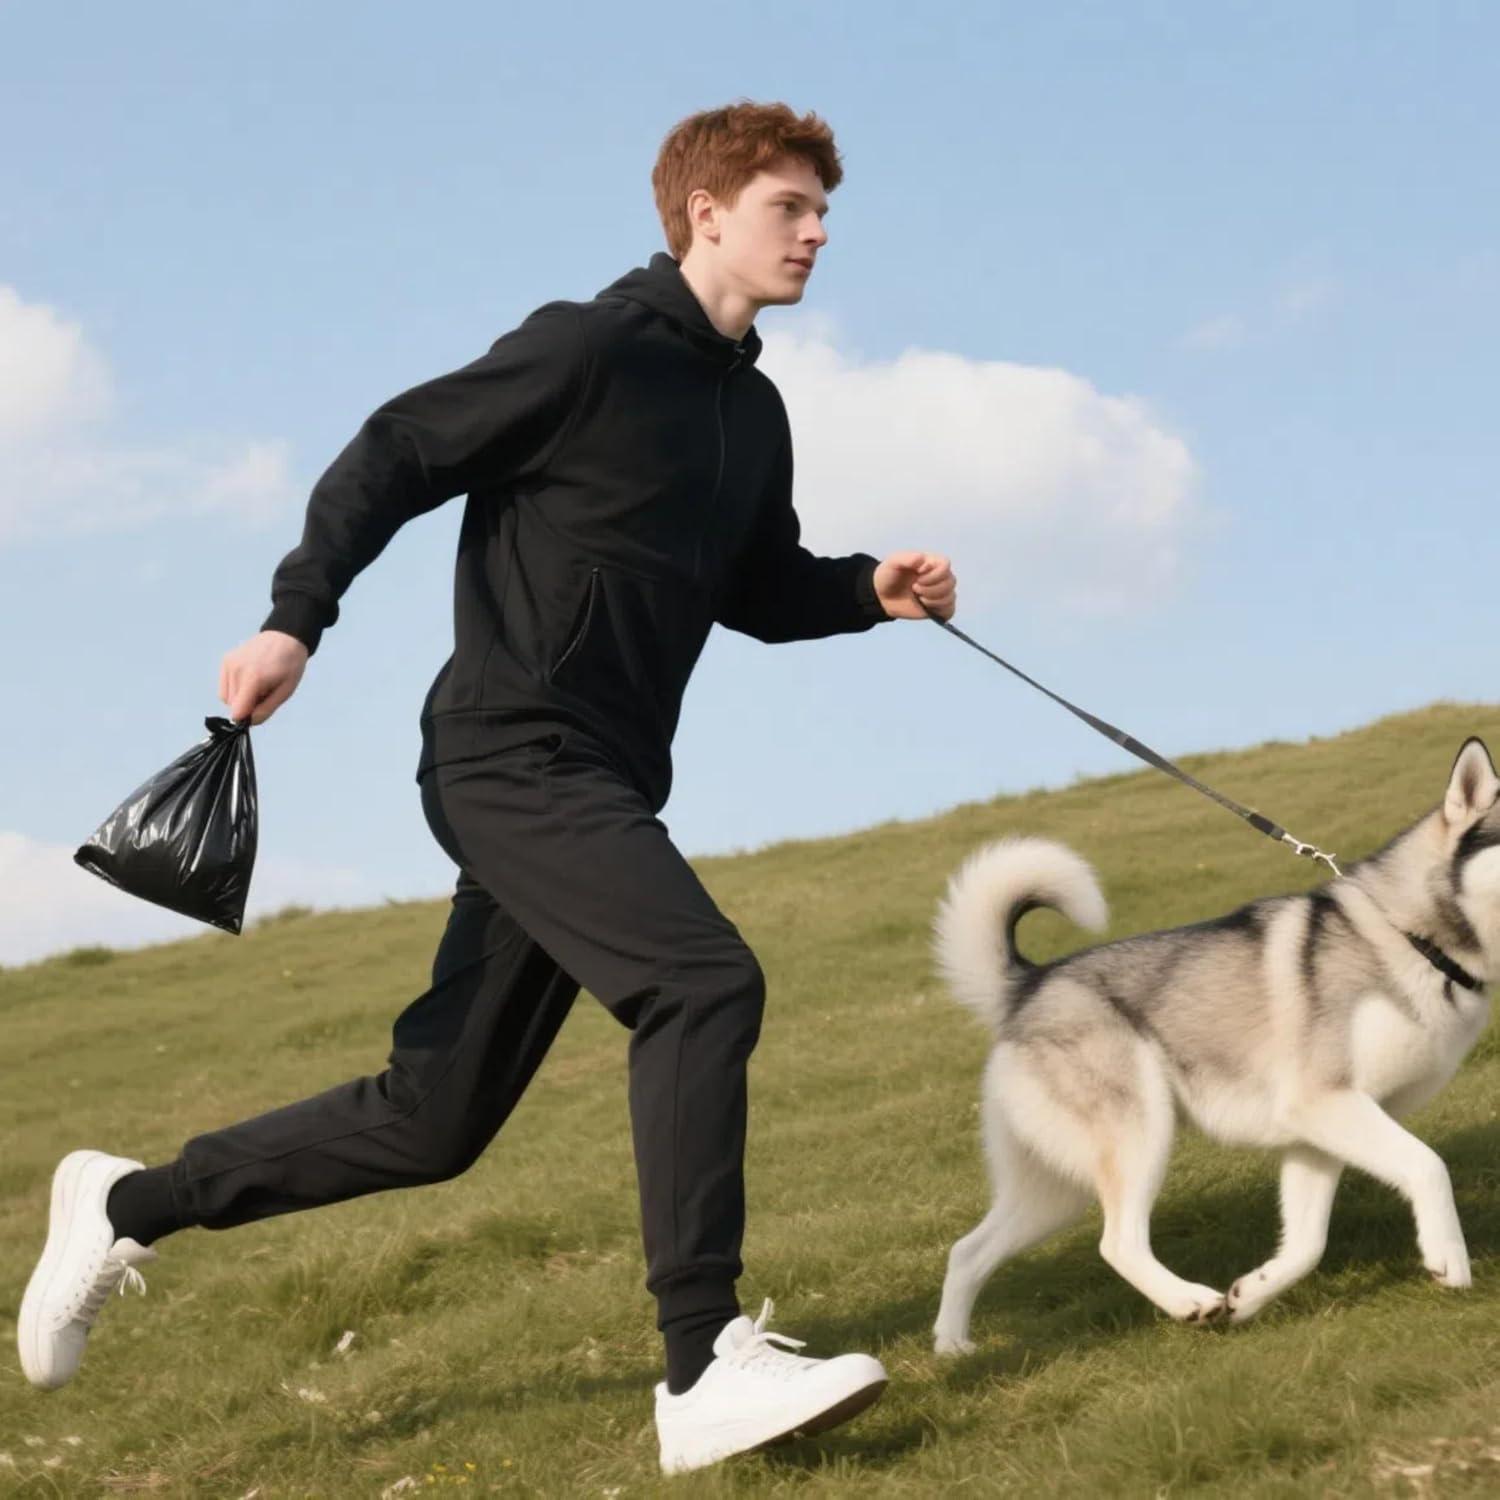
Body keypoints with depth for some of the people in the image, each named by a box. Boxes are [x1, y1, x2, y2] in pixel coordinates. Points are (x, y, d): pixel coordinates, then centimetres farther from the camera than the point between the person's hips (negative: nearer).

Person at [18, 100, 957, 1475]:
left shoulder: (753, 412, 16)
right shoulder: (590, 348, -9)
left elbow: (760, 591, 26)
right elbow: (396, 455, -8)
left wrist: (872, 588, 7)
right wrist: (295, 619, -16)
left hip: (600, 788, 9)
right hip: (512, 756, -9)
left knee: (434, 1120, 10)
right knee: (704, 983, -24)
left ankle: (131, 1206, 26)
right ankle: (706, 1370, -23)